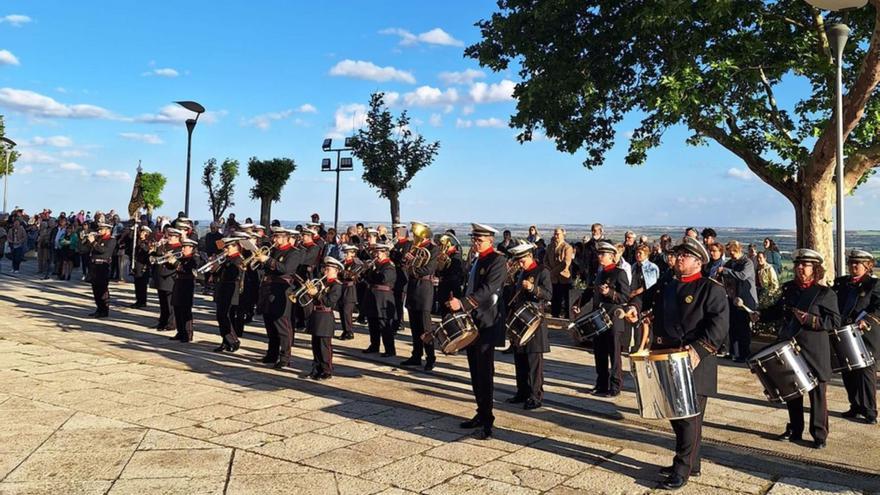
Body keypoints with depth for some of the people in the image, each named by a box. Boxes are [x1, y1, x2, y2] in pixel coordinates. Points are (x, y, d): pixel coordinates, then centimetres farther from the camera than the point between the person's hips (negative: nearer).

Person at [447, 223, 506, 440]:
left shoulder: (497, 261, -10)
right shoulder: (478, 260, 16)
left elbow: (488, 290, -23)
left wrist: (463, 303, -32)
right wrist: (460, 305, 11)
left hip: (487, 324, -9)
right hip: (472, 322, 9)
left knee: (484, 373, -7)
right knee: (475, 371, 13)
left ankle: (487, 422, -2)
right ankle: (481, 414, 23)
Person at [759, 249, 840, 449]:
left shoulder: (825, 293, -6)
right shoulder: (789, 289, 10)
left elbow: (835, 321, -11)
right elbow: (776, 311, 18)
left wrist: (811, 320, -23)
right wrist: (759, 315, 2)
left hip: (814, 353, -5)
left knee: (817, 395, 3)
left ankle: (819, 435, 15)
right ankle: (794, 430, 27)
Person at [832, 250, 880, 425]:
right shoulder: (841, 283, 13)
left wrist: (866, 319, -25)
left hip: (866, 336, -5)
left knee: (866, 373, -2)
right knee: (848, 374, 9)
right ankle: (855, 407, 22)